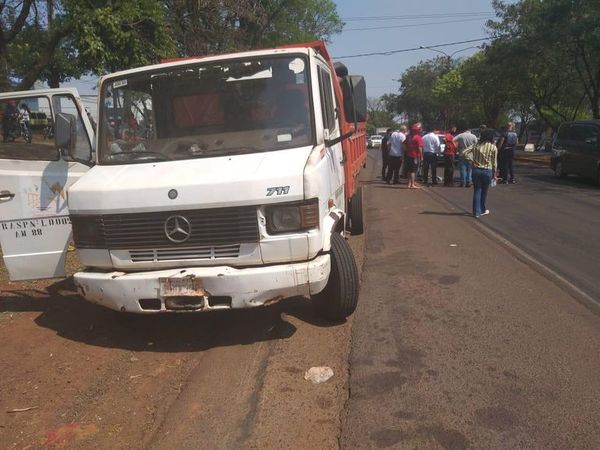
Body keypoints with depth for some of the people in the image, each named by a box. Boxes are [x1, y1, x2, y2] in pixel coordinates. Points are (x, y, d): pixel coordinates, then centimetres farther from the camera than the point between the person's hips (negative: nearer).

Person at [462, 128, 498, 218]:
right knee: (484, 192, 12)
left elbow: (464, 153, -5)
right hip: (487, 171, -2)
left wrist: (471, 161, 0)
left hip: (476, 170, 2)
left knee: (477, 191, 6)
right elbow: (494, 163, -2)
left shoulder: (476, 145, 2)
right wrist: (494, 174, 6)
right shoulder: (493, 147, -4)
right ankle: (482, 210, 25)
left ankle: (476, 212, 4)